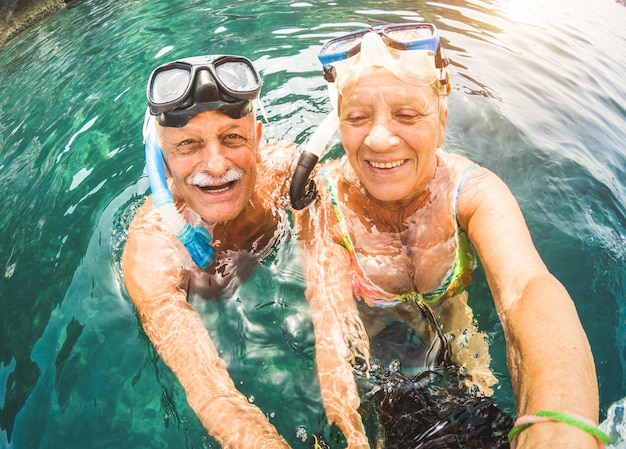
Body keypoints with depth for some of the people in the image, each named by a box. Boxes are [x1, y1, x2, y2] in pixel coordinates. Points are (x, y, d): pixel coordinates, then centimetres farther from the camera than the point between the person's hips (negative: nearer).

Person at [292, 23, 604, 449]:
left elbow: (529, 290, -49)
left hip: (446, 323, 1)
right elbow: (331, 334, -31)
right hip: (364, 326, 0)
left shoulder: (474, 191, -30)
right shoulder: (324, 202, -29)